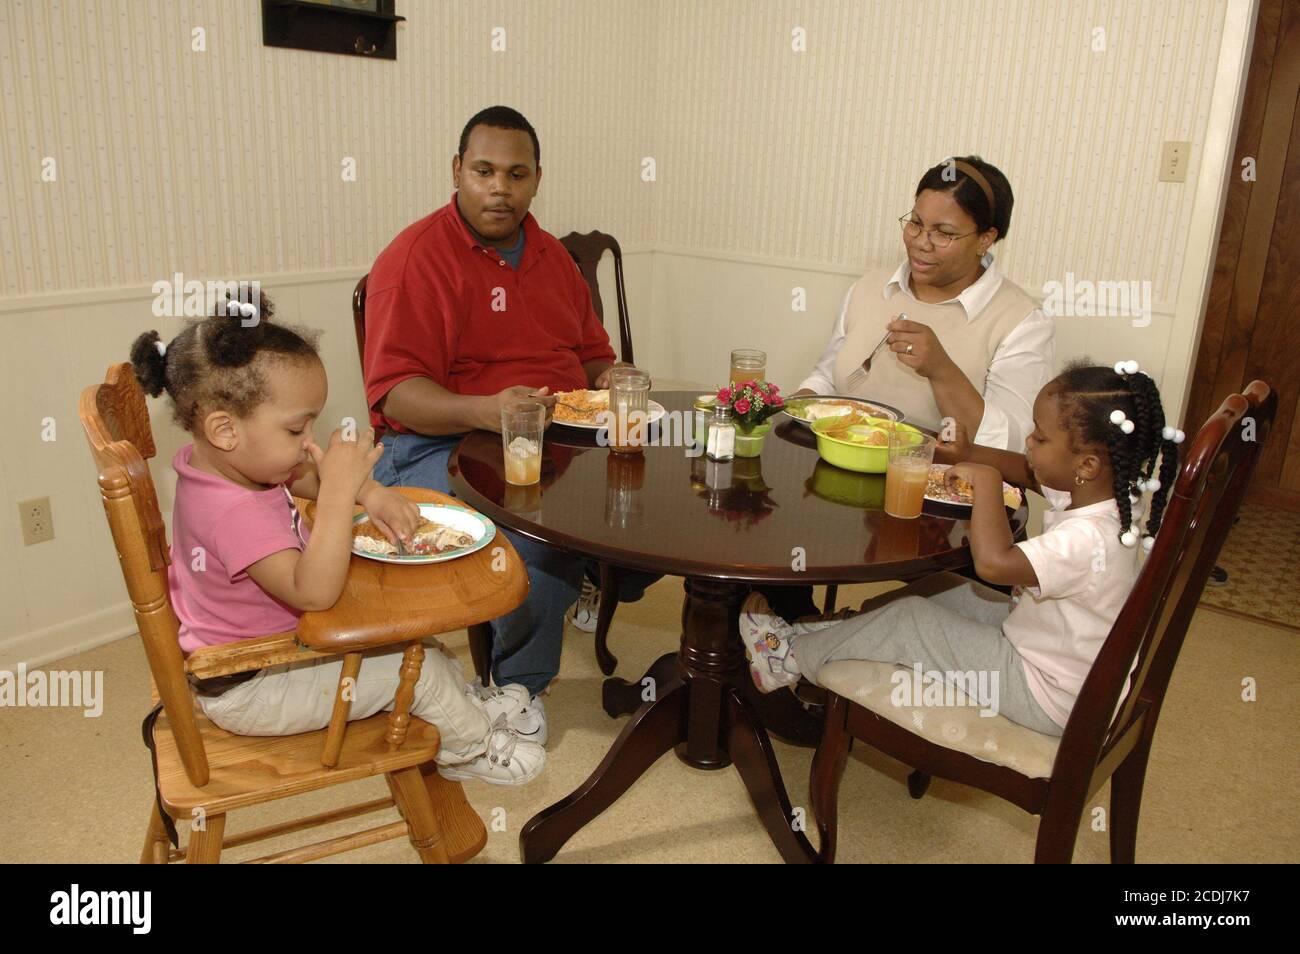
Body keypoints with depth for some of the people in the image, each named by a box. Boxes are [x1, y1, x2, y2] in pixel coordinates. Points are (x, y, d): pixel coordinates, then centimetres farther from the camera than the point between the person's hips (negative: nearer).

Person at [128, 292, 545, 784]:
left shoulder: (214, 461, -6)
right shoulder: (235, 515, -37)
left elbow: (304, 476, 8)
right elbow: (314, 592, -45)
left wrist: (372, 494, -12)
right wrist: (341, 489, -46)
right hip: (249, 693, -10)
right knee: (419, 666, -9)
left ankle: (465, 704, 34)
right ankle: (470, 747, 17)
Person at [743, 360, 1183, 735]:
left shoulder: (1088, 539, -36)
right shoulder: (1099, 493, -7)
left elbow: (993, 561, -49)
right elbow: (1029, 472, 12)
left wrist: (986, 480, -35)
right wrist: (972, 453, -4)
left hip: (1044, 695, -9)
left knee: (910, 619, -9)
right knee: (942, 586, 13)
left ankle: (796, 659, 8)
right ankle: (849, 626, 24)